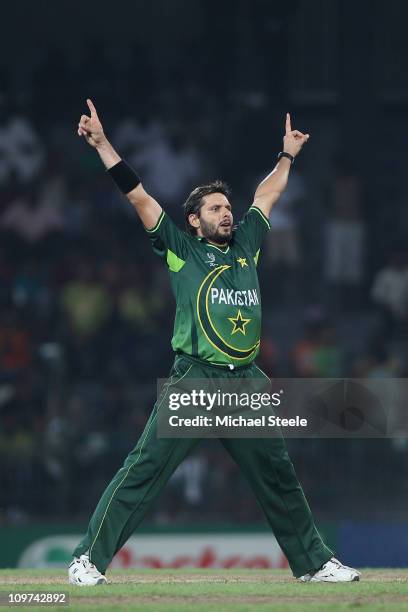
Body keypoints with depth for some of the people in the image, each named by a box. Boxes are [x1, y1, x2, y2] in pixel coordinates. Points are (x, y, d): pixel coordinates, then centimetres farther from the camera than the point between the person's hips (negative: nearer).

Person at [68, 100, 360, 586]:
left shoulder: (245, 244, 18)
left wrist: (287, 155, 41)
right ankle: (89, 559, -10)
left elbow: (266, 196, 33)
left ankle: (313, 562, 23)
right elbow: (137, 196, 4)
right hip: (194, 380, -5)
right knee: (144, 470, -10)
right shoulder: (181, 248, 7)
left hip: (247, 382, 5)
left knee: (278, 476, 11)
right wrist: (102, 144, 0)